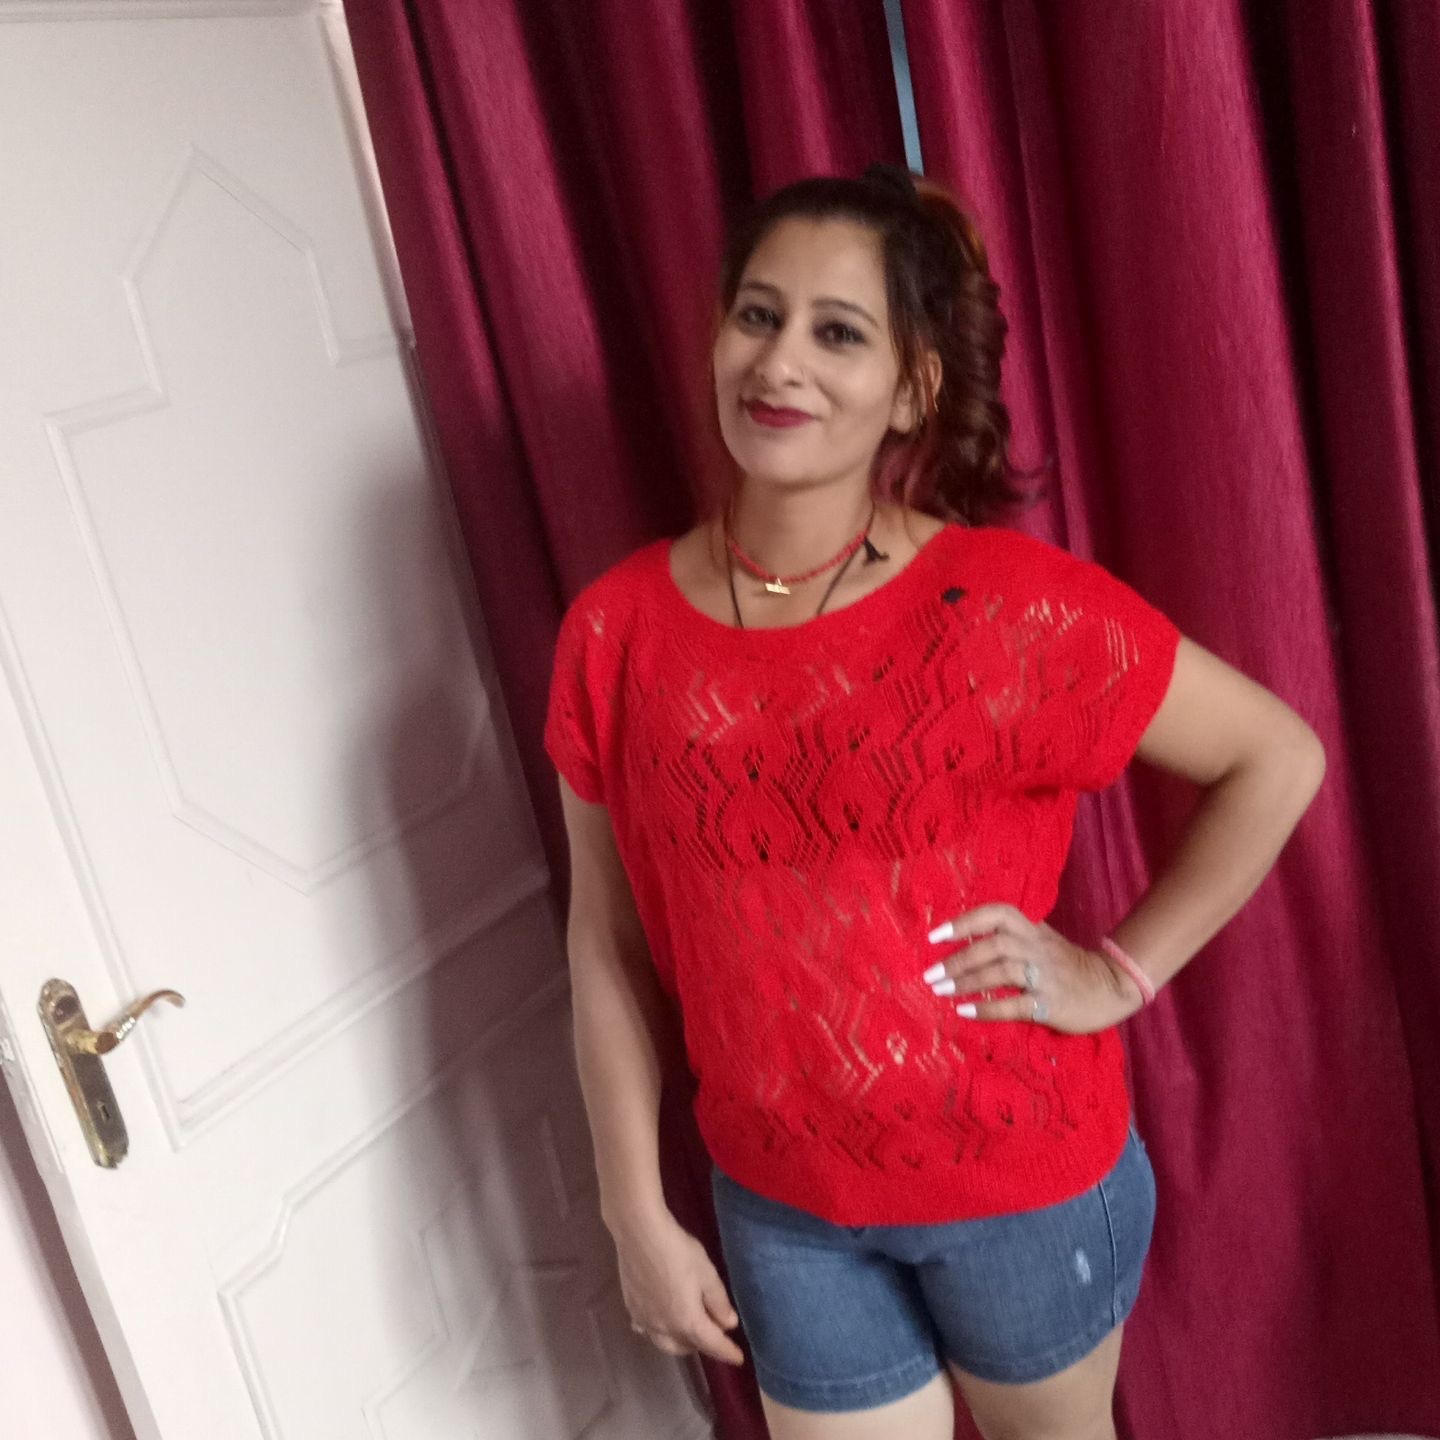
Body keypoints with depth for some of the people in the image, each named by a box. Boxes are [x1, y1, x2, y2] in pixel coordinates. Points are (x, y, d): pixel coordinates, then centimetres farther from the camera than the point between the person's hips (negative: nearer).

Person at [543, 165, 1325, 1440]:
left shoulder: (1008, 606, -17)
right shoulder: (616, 632, -9)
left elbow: (1278, 757, -7)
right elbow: (611, 944, -3)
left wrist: (1122, 971, -11)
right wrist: (640, 1214, 0)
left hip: (1024, 1173, -1)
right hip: (784, 1208, 2)